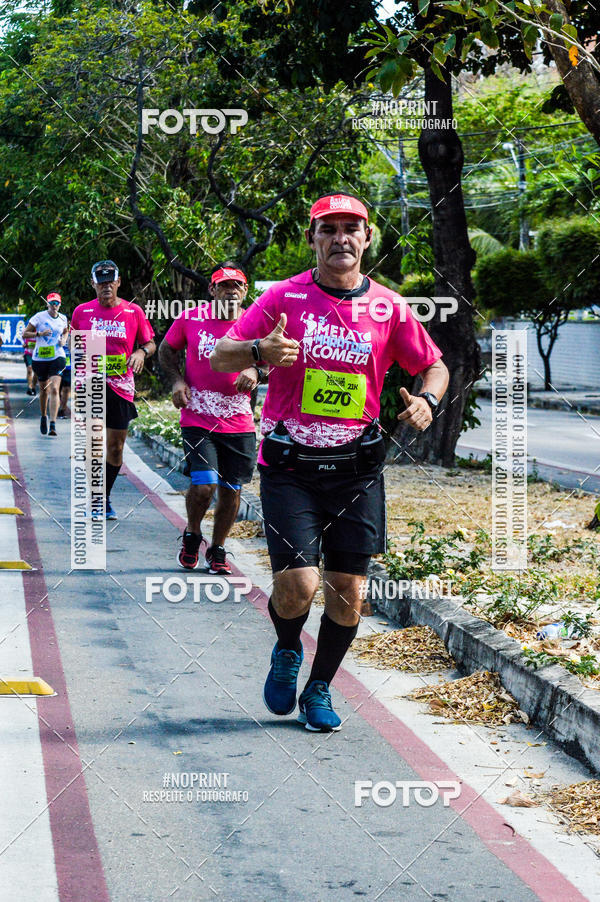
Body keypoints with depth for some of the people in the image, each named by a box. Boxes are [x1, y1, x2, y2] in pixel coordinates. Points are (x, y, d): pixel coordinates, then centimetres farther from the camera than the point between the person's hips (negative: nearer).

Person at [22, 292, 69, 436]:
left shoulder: (63, 318, 5)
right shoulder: (39, 317, -4)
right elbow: (24, 334, -3)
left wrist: (63, 339, 4)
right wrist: (40, 334, -18)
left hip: (57, 357, 0)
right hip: (40, 358, 0)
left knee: (54, 389, -15)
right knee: (44, 389, 13)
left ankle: (52, 425, -19)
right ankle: (43, 417, 39)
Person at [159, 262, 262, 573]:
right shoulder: (190, 319, -2)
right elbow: (166, 350, 13)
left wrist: (254, 370, -14)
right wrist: (177, 380, -3)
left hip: (239, 425, 2)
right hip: (197, 419, -2)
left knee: (231, 490, 7)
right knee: (203, 486, -15)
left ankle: (217, 550, 28)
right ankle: (192, 535, 16)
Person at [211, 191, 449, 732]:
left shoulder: (388, 307, 3)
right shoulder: (285, 297, -2)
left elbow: (434, 365, 14)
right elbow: (220, 358, -3)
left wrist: (428, 400, -9)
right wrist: (261, 350, -25)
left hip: (356, 469, 2)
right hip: (290, 468, -2)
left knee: (348, 593, 3)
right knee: (299, 585, -14)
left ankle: (319, 690, 25)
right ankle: (287, 653, 20)